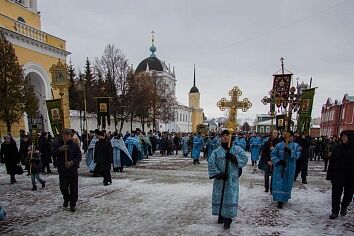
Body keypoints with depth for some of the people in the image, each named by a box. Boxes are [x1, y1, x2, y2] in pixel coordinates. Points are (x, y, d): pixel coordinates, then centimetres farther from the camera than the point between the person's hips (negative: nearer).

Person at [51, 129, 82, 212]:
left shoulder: (74, 145, -3)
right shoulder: (58, 144, 3)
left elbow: (79, 156, -5)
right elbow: (53, 153, -4)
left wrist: (72, 162, -19)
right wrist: (60, 149, -20)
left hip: (73, 169, -1)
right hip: (62, 170, 1)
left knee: (74, 188, 4)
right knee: (63, 187, 4)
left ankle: (73, 204, 20)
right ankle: (66, 199, 33)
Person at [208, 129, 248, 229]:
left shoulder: (237, 149, 3)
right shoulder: (216, 151, 0)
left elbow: (245, 158, -5)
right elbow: (211, 163, -6)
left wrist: (234, 157, -20)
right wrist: (218, 174, -14)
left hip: (232, 179, -1)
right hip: (220, 179, 1)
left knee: (230, 197, -1)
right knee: (219, 196, 9)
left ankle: (227, 219, 9)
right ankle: (220, 215, 29)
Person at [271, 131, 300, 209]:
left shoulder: (295, 146, 3)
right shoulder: (279, 145, -1)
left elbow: (297, 155, -10)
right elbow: (273, 154, -1)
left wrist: (290, 151, -24)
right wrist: (278, 161, -14)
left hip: (290, 168, 1)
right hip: (279, 168, -1)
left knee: (287, 183, 9)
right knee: (279, 183, -2)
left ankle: (285, 198, 25)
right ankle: (280, 200, 5)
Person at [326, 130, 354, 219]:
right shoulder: (338, 148, 0)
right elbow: (332, 162, 3)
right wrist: (330, 175, 1)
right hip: (337, 176, 1)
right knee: (336, 195, 4)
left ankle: (344, 207, 40)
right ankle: (335, 211, 16)